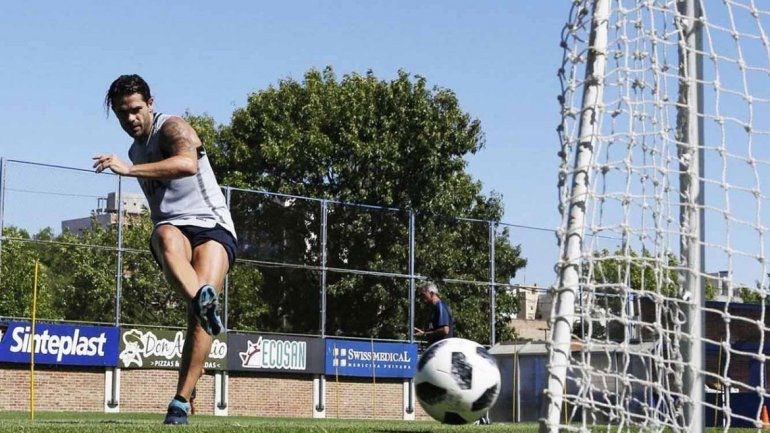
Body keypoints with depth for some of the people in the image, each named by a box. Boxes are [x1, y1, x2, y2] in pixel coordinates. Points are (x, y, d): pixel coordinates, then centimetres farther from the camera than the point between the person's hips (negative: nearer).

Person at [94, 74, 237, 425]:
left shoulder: (172, 128, -2)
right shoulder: (136, 150, 24)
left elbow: (187, 163, -26)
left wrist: (128, 170, -32)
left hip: (211, 225, -5)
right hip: (173, 227, 5)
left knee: (199, 315, -27)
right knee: (166, 237, -37)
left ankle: (181, 403, -24)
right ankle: (202, 301, -64)